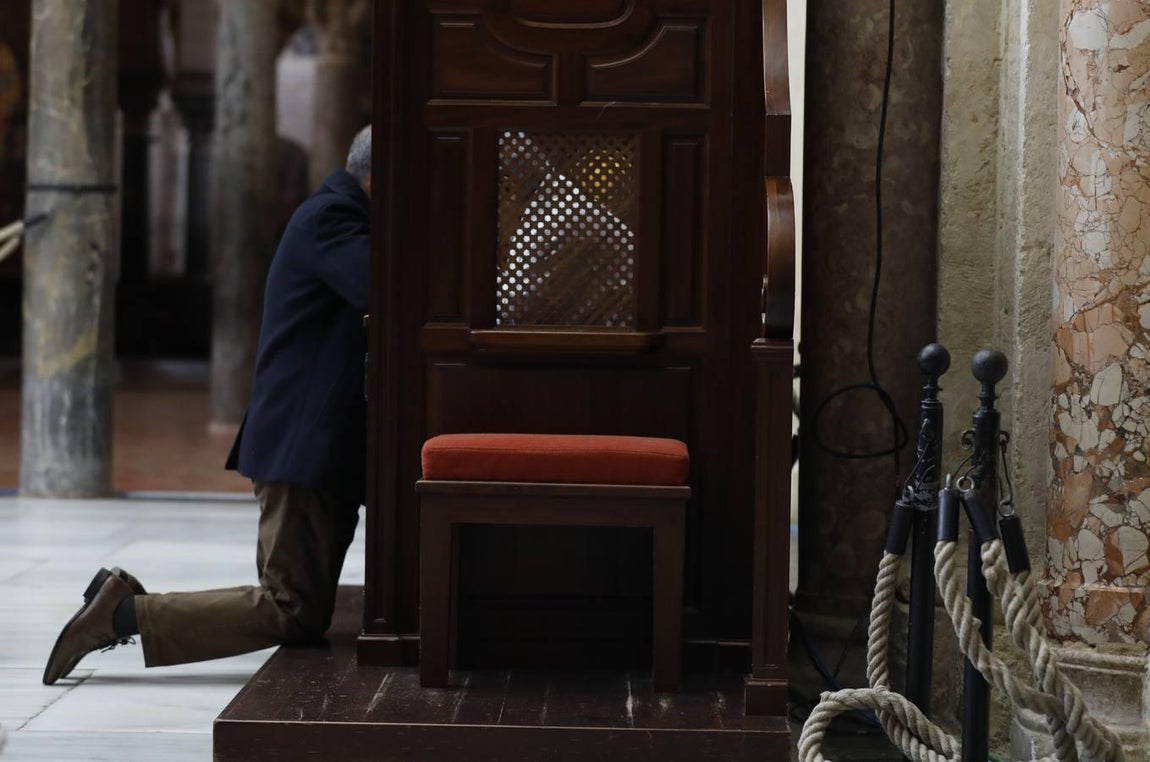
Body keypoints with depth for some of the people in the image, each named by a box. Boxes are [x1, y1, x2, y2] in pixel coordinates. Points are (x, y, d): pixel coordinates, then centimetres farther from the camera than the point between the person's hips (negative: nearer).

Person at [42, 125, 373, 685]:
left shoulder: (339, 215, 19)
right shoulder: (328, 218, -13)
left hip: (325, 444, 11)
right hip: (304, 444, -11)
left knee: (302, 608, 12)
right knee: (296, 613, -12)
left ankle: (123, 603, 12)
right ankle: (122, 614, -8)